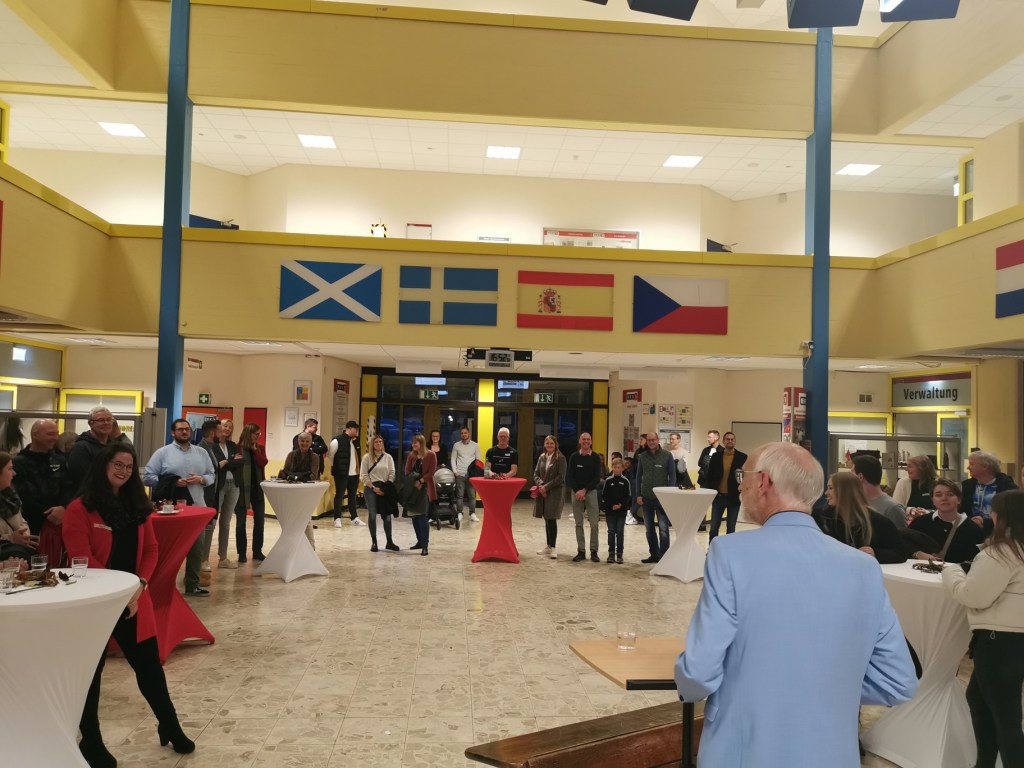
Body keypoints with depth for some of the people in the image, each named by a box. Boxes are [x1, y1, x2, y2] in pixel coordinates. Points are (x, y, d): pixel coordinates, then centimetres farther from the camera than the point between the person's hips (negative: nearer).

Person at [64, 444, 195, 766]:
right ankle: (91, 741, 24)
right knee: (91, 671, 9)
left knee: (150, 664, 11)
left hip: (134, 600, 5)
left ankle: (170, 727, 26)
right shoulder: (80, 509, -10)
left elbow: (150, 550, 7)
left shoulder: (138, 506, 8)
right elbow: (82, 559, -15)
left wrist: (140, 586, -8)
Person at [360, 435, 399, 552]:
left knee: (387, 515, 4)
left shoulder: (388, 457, 7)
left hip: (385, 489, 2)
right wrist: (374, 487, -12)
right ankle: (374, 542, 11)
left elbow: (392, 473, 5)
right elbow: (363, 475, -4)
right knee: (372, 515, 2)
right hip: (370, 489, -2)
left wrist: (388, 487, -8)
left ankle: (389, 542, 12)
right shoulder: (367, 457, -1)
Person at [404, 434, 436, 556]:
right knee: (414, 515, 8)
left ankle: (425, 544, -10)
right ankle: (420, 541, 21)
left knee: (422, 516, -11)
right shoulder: (411, 455, 10)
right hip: (412, 488, 5)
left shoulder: (431, 456, -4)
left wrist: (420, 481, -19)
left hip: (424, 488, -5)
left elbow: (431, 472, -9)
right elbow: (407, 472, 4)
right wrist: (414, 483, -11)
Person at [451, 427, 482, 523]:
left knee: (472, 494, -1)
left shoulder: (475, 445, 7)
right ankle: (460, 513, 8)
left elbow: (478, 460, 5)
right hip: (459, 474, 0)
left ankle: (472, 513, 5)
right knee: (460, 494, 0)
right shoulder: (457, 445, 7)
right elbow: (453, 459, 7)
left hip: (471, 474, 0)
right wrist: (455, 471, -4)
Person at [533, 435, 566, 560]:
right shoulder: (541, 457, 11)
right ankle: (548, 546, 20)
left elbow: (561, 477, -11)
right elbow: (536, 474, 10)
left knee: (551, 519, -8)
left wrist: (546, 487, -14)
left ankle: (553, 547, -2)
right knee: (547, 520, 10)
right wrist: (540, 485, -9)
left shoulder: (560, 458, -5)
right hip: (542, 492, 5)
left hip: (555, 493, -5)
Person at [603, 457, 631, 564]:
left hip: (621, 511, -1)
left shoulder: (625, 481, 1)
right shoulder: (608, 481, 2)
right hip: (610, 510, 1)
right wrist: (611, 505, -11)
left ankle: (619, 554, 9)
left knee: (620, 532, 3)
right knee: (611, 532, 4)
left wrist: (621, 505, -12)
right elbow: (604, 495, 0)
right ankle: (611, 553, 11)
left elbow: (628, 496, 0)